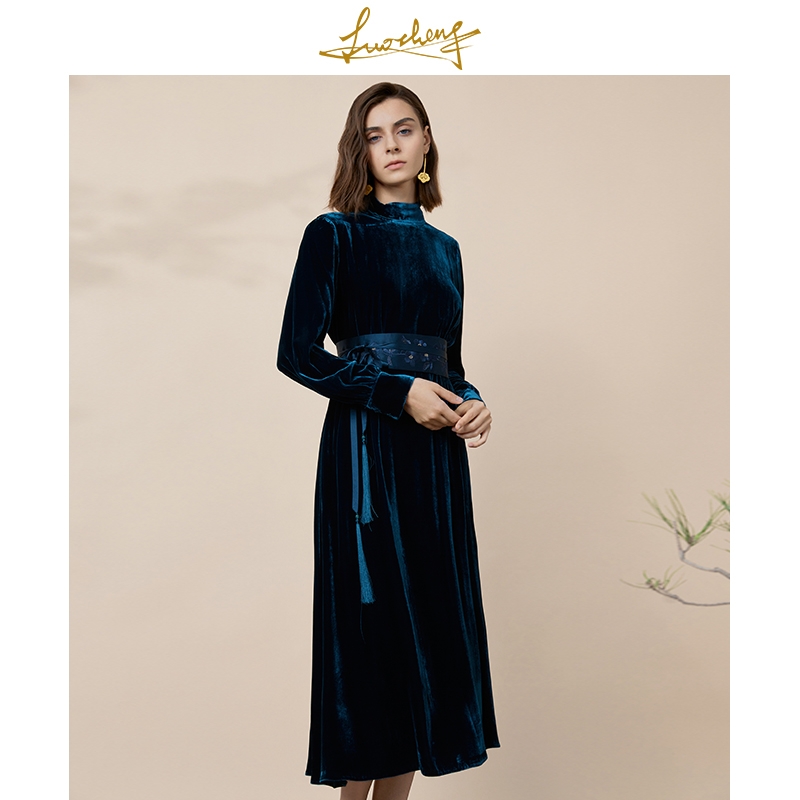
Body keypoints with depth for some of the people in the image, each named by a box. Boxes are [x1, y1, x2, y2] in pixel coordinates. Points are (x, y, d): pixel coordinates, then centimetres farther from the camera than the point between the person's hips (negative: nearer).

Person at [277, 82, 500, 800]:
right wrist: (399, 392, -15)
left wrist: (471, 403, -1)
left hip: (438, 455, 6)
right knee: (370, 622, -4)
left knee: (432, 622, 6)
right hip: (365, 450, -6)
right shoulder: (334, 235, -1)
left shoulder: (444, 248, 16)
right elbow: (298, 352, -9)